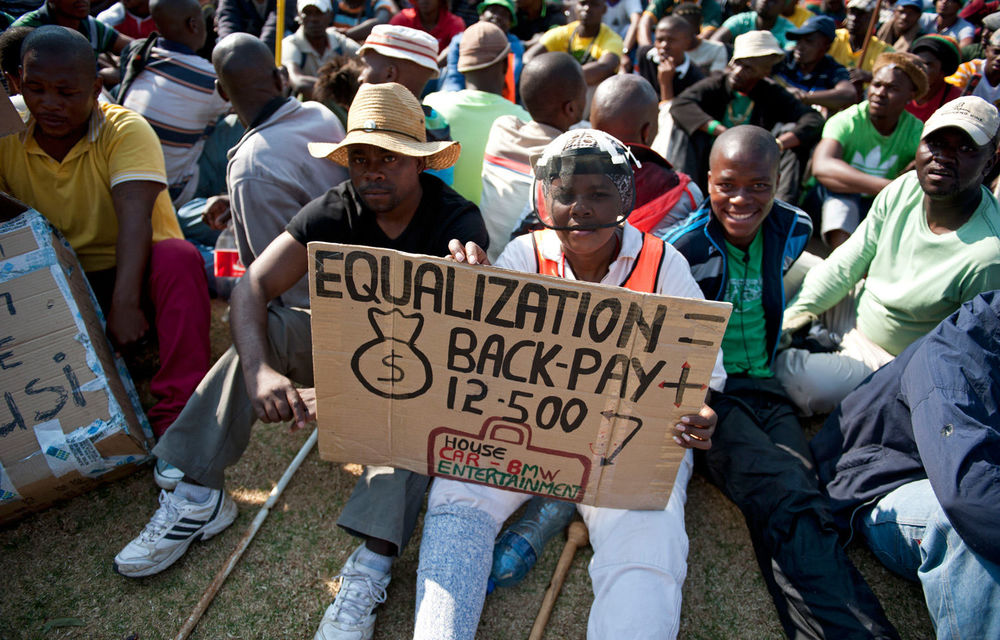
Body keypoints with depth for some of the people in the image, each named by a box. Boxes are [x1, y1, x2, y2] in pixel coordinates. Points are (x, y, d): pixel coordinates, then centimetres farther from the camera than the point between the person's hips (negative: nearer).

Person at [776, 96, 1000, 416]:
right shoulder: (903, 189, -10)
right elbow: (849, 261, -3)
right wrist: (800, 309, -10)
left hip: (889, 361, -6)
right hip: (850, 311, 6)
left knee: (788, 366, -26)